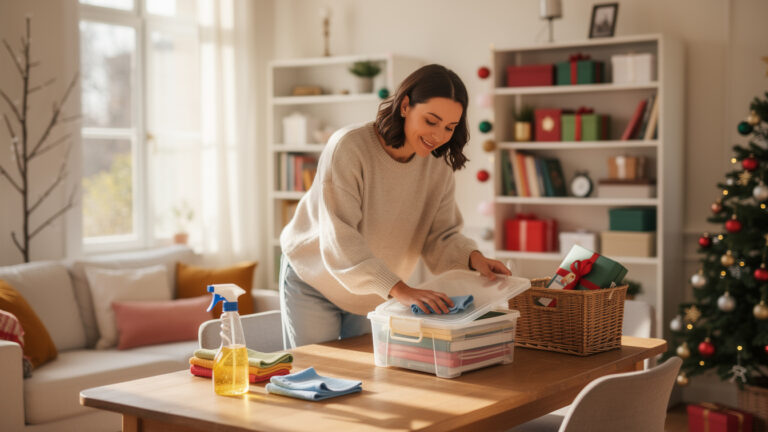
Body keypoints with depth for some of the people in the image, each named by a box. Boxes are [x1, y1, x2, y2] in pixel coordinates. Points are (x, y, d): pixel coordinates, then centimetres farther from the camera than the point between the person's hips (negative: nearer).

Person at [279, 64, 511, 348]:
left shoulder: (438, 164, -10)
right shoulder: (348, 148, -28)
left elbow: (440, 235, -7)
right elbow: (340, 241, -36)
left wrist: (473, 258, -29)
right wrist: (400, 289, -46)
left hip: (375, 293, 5)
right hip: (314, 281, -5)